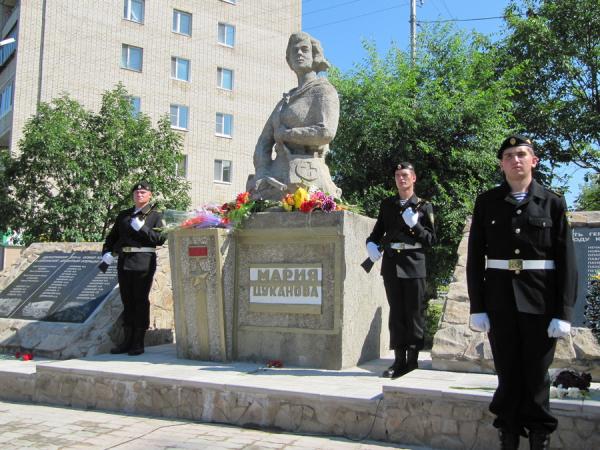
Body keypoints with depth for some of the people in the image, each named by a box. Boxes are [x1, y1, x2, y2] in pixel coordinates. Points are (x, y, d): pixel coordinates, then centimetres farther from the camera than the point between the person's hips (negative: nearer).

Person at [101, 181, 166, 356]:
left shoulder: (155, 215, 3)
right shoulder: (123, 215, 18)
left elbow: (160, 239, -7)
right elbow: (112, 236, 21)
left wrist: (142, 228, -16)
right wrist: (107, 252, 4)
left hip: (143, 262, -5)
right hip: (124, 262, 5)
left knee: (141, 301, -2)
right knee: (127, 301, 9)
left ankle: (138, 343, 4)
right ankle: (127, 341, 17)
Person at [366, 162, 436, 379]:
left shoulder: (423, 206, 3)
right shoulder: (387, 204, 12)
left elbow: (431, 239, -1)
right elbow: (378, 231, 15)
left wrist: (415, 224, -16)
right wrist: (371, 244, -6)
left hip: (414, 265, -3)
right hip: (391, 264, 3)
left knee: (414, 312, 1)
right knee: (396, 313, 5)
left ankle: (413, 358, 11)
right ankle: (399, 359, 11)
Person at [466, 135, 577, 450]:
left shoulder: (553, 203, 1)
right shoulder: (487, 203, 3)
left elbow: (566, 261, -1)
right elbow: (475, 257, 2)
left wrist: (564, 312, -7)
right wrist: (477, 307, -2)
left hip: (540, 302, -1)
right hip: (500, 301, 1)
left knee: (536, 375, 8)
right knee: (507, 375, 9)